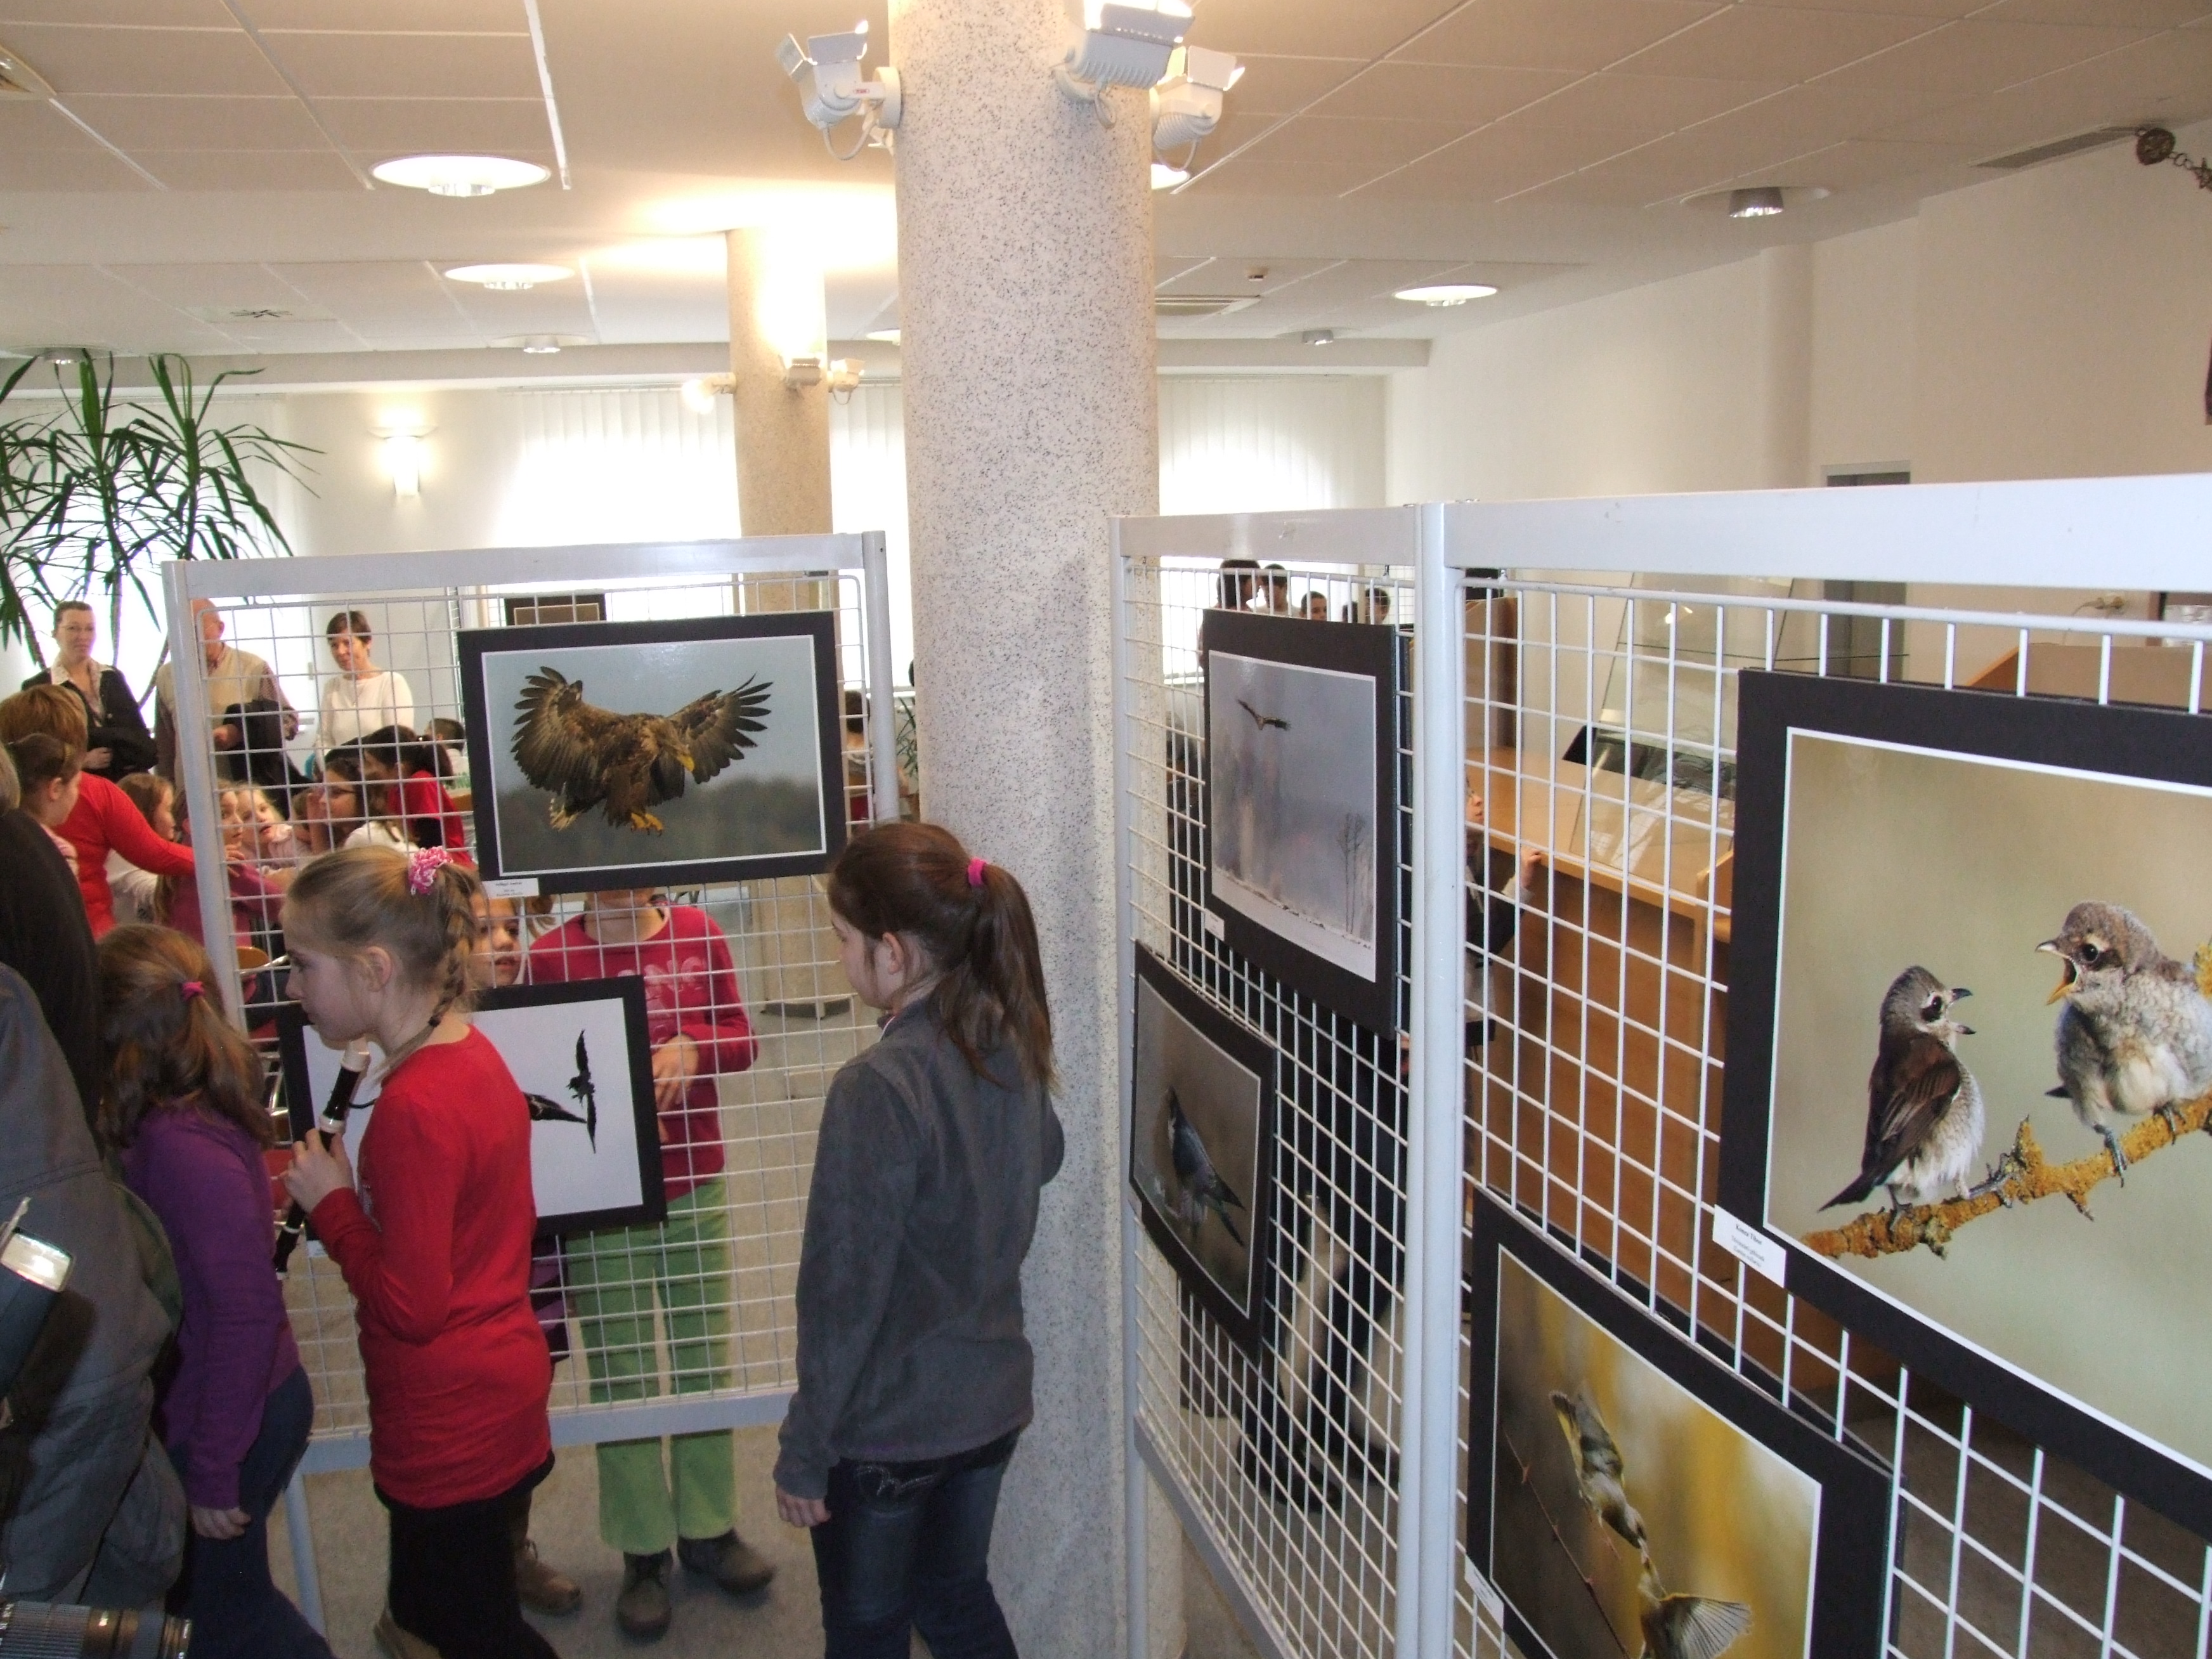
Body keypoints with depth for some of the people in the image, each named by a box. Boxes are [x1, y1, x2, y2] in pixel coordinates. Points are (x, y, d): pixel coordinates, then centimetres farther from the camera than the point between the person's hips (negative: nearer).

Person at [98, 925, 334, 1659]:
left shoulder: (180, 1148, -28)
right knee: (216, 1593, 26)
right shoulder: (201, 1113, -4)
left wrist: (213, 1469, -21)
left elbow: (247, 1308, -28)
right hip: (252, 1404, 8)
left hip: (222, 1424, -8)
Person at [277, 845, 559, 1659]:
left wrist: (332, 1203, -14)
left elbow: (411, 1307, -22)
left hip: (448, 1426, -9)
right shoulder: (473, 1052, 1)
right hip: (506, 1389, 9)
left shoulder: (415, 1108, -26)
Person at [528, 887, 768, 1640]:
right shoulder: (552, 955, -10)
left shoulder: (698, 933, -3)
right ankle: (643, 1552, 24)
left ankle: (708, 1528, 31)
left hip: (698, 1188, 3)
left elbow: (742, 1039, 4)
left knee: (707, 1364, 14)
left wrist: (692, 1048, -16)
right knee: (621, 1377, 8)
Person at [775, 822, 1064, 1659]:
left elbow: (845, 1290, -22)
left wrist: (803, 1451, -11)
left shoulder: (877, 1088, -28)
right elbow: (1043, 1159, 15)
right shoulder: (1010, 1044, -6)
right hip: (992, 1400, 6)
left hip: (889, 1430, -6)